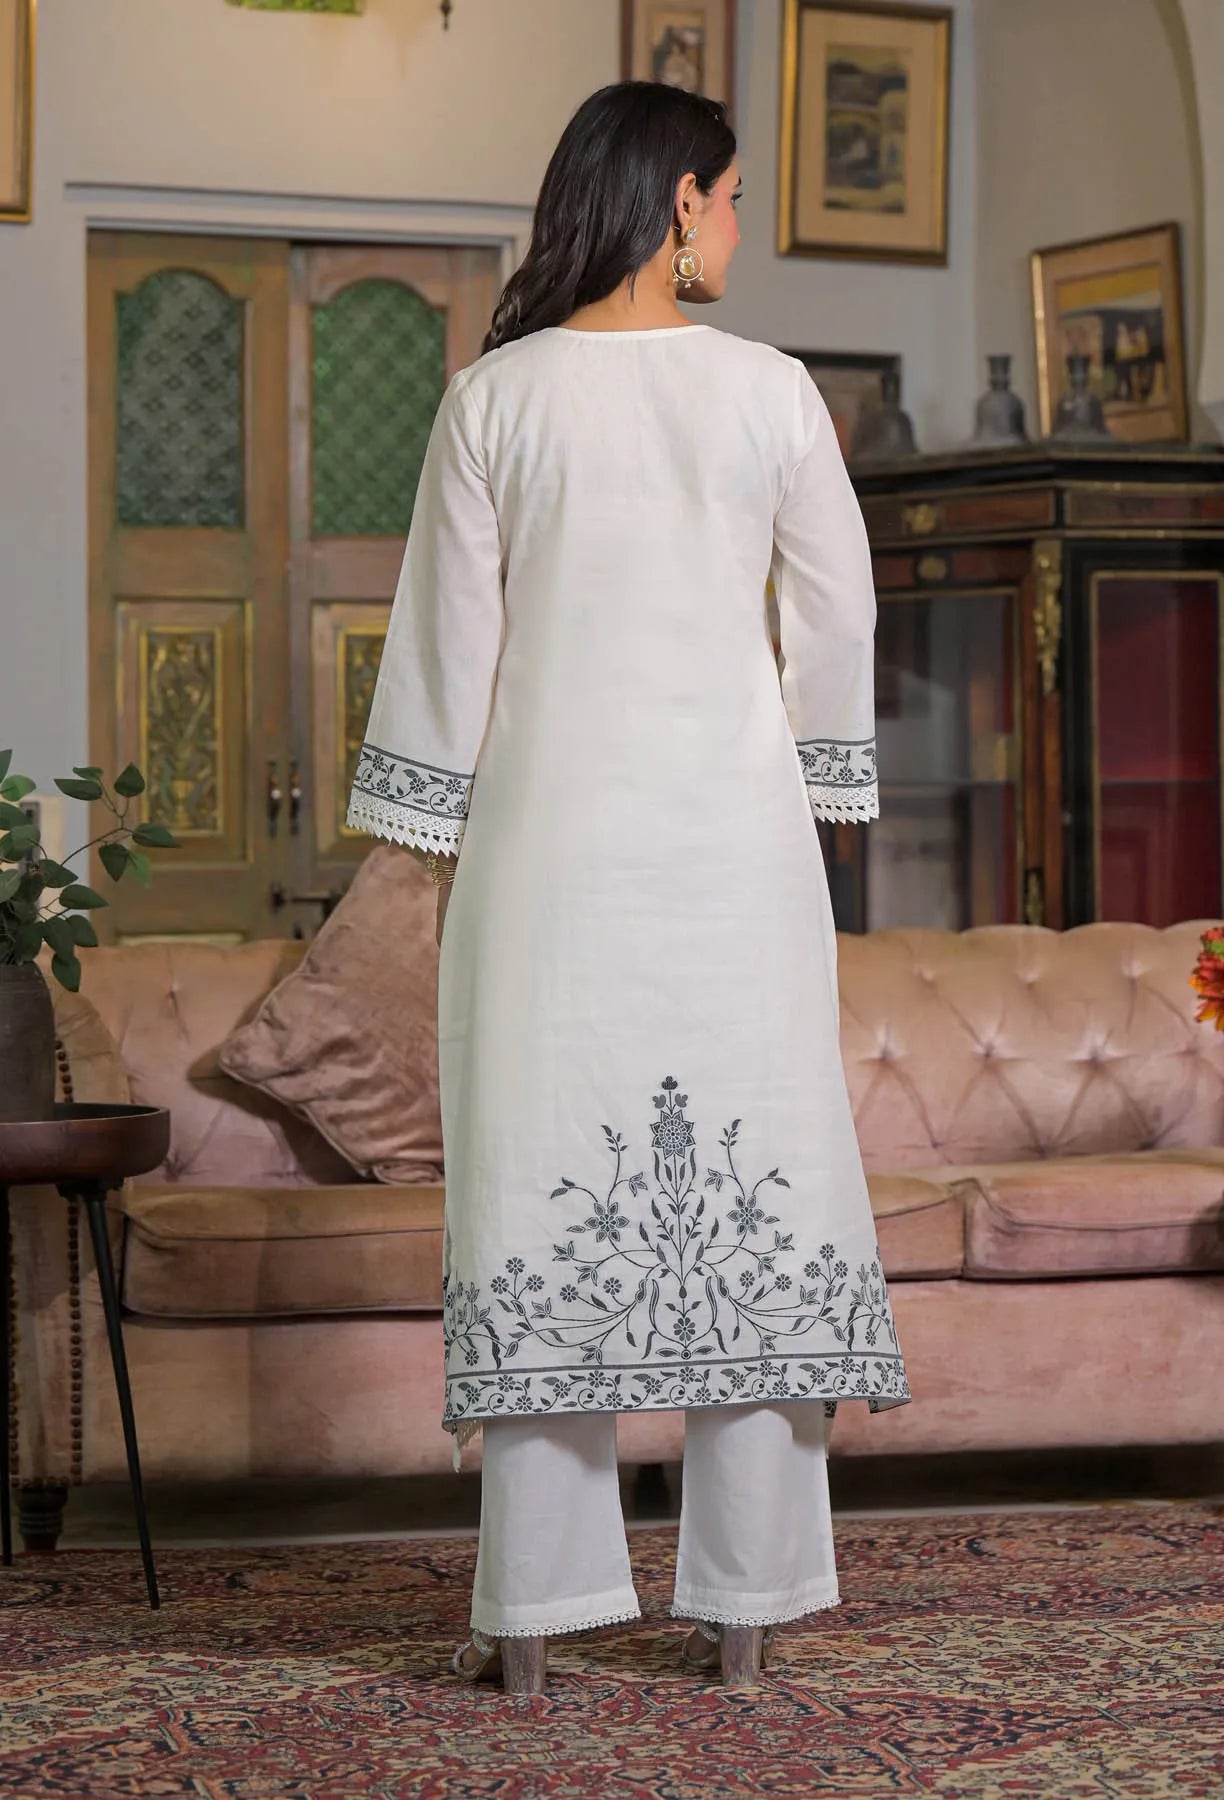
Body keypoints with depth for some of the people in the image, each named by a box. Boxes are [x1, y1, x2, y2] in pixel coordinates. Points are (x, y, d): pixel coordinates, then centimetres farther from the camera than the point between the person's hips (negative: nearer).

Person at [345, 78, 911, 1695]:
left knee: (544, 1181, 3)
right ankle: (743, 1604, 8)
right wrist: (808, 797, 17)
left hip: (551, 828, 0)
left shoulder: (495, 395, 0)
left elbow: (448, 635, 1)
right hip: (732, 829, 0)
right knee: (749, 1182, 5)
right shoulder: (770, 390, 0)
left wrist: (442, 848, 9)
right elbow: (838, 617, 5)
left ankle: (533, 1614, 4)